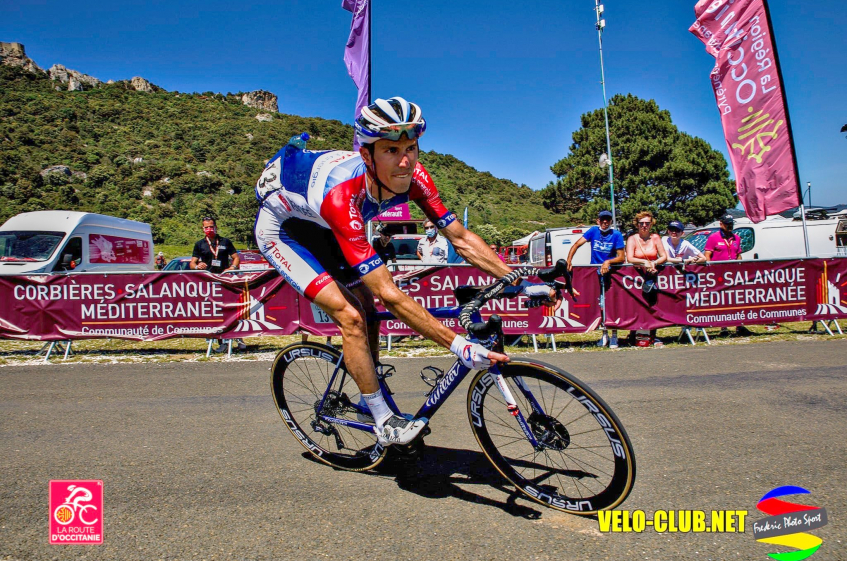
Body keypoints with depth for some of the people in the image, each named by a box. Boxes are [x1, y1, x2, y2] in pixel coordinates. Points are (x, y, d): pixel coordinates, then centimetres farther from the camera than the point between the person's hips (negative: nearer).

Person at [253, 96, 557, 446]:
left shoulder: (412, 176, -24)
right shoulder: (341, 194, -43)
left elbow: (461, 238, -18)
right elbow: (389, 294, -44)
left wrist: (523, 285, -25)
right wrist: (458, 345, -46)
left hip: (322, 228, 7)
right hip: (280, 229, -6)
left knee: (368, 315, 3)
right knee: (350, 316, -20)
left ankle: (372, 404, 24)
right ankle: (385, 424, -5)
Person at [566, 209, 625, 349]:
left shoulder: (616, 235, -3)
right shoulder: (593, 231, 1)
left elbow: (621, 257, -6)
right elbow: (577, 244, -7)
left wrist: (608, 262, -24)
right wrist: (568, 261, -18)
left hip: (610, 272, -1)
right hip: (595, 272, 2)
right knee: (599, 305, 4)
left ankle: (614, 335, 5)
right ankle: (604, 334, 17)